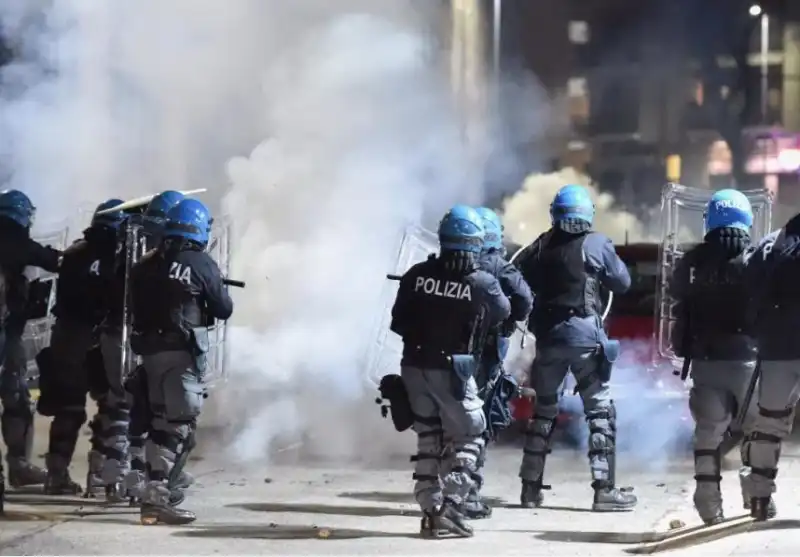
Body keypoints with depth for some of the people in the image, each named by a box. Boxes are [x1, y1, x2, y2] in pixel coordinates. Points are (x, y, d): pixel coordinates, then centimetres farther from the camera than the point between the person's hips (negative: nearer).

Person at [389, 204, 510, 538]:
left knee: (428, 438, 15)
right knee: (470, 438, 10)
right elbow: (503, 314, 8)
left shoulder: (417, 275, -5)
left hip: (415, 366, 4)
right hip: (453, 370, -3)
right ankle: (451, 505, -6)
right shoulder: (483, 284, -12)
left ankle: (430, 511, 13)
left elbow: (398, 323, 1)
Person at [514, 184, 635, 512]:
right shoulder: (596, 245, -5)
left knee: (543, 410, 15)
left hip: (548, 335, 4)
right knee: (600, 410, 2)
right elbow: (622, 283, 4)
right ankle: (604, 489, -3)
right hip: (585, 333, -4)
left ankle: (531, 487, 17)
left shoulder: (541, 247, 3)